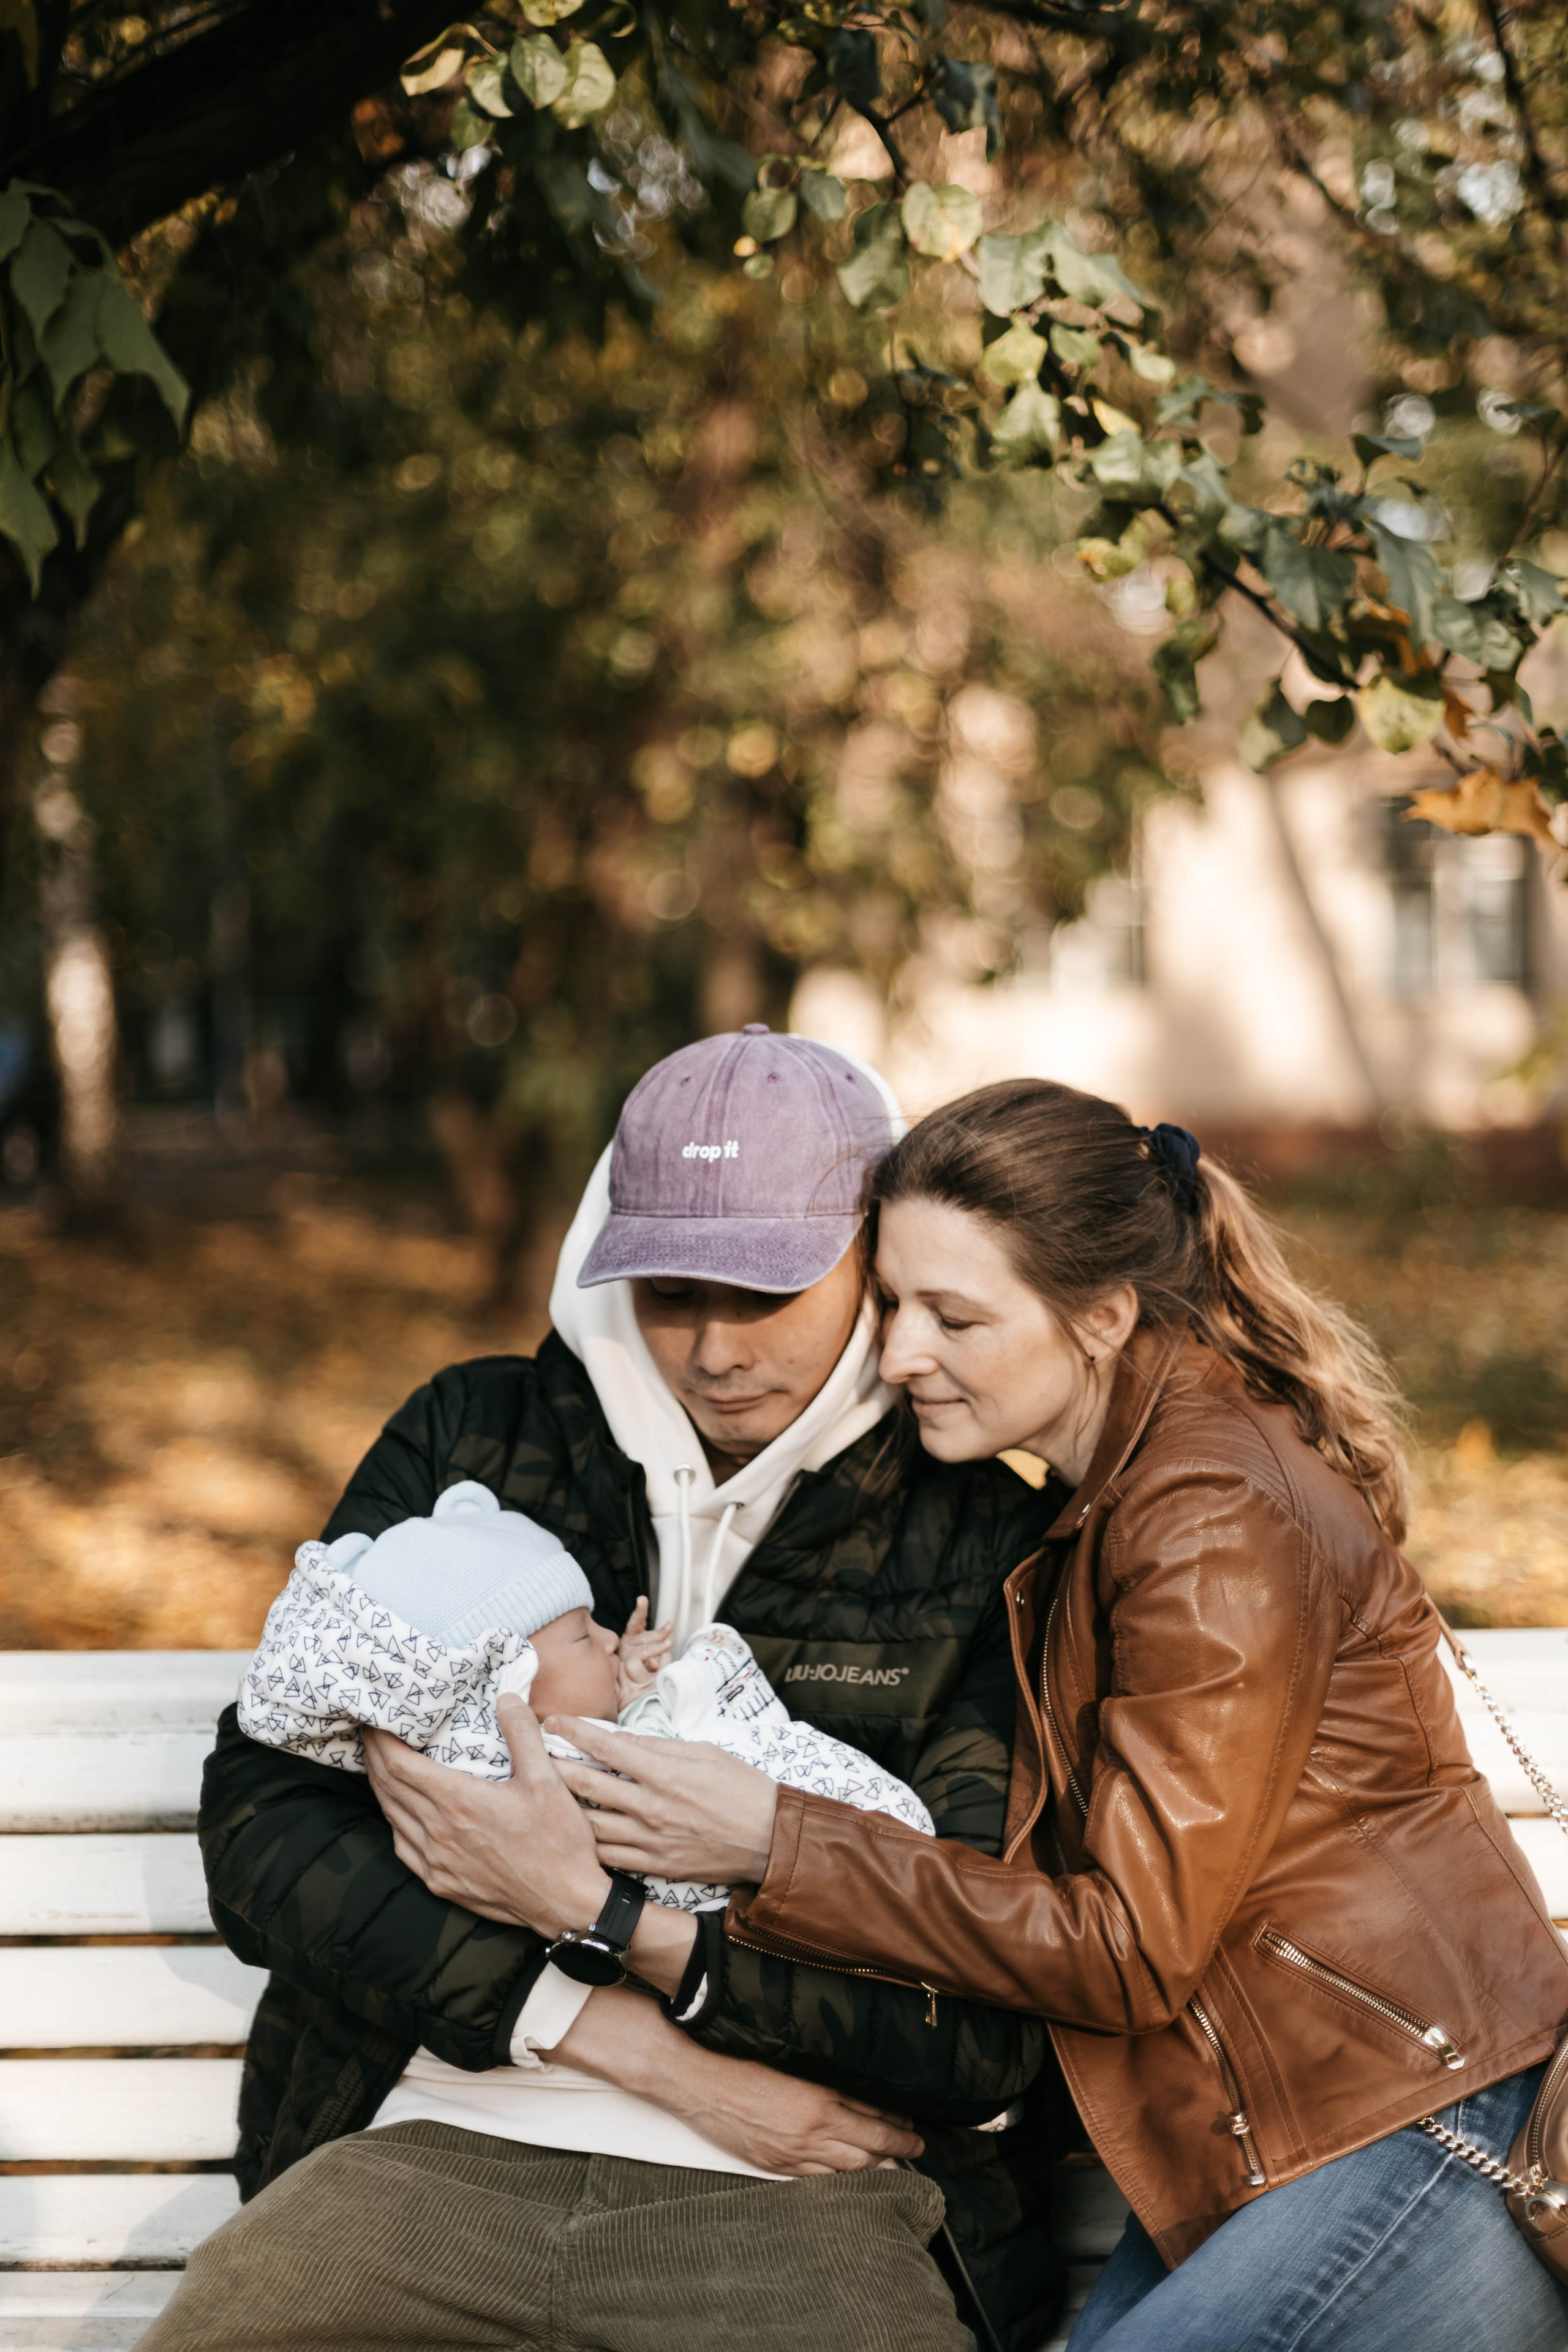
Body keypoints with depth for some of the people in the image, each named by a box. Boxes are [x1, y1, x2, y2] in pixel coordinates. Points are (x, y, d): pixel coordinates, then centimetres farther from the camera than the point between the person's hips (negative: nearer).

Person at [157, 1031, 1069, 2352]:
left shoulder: (991, 1544, 3)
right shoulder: (467, 1443, 11)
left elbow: (996, 2023, -4)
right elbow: (260, 1823, 2)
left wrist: (591, 1907, -10)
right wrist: (644, 2048, -7)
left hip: (807, 2194, -2)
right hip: (449, 2143, 2)